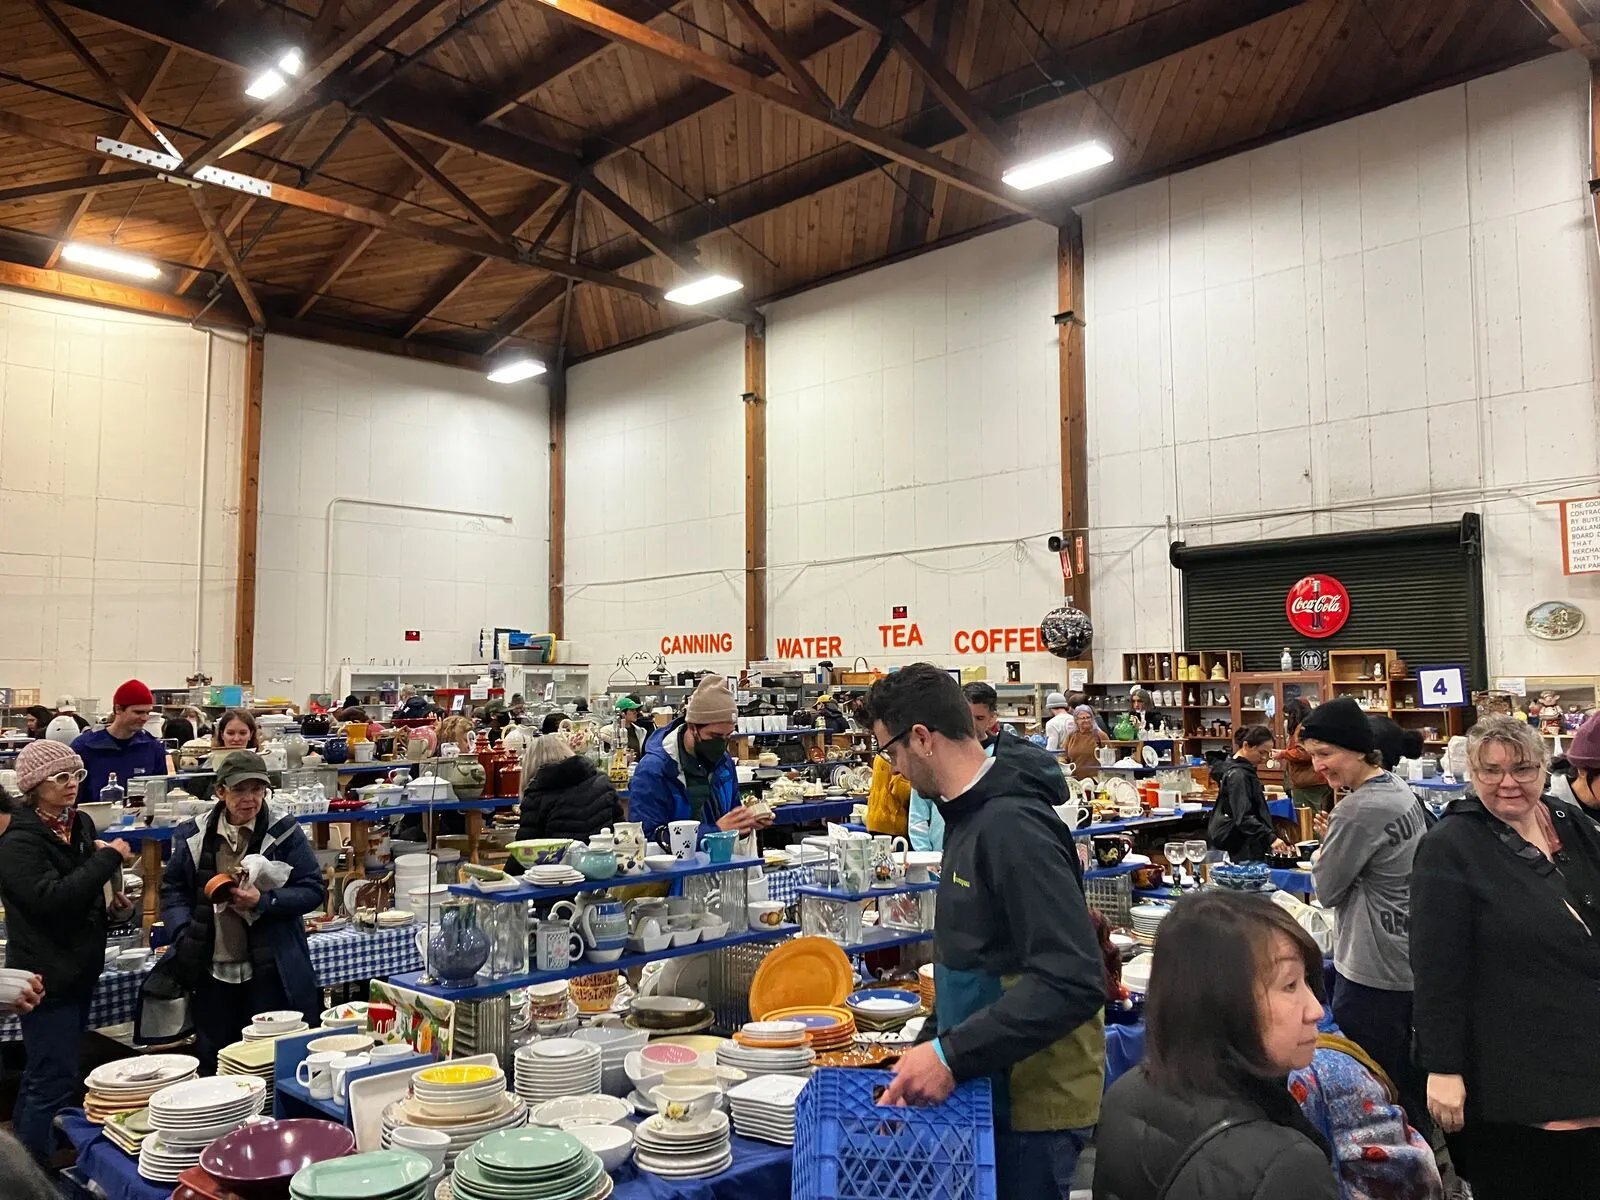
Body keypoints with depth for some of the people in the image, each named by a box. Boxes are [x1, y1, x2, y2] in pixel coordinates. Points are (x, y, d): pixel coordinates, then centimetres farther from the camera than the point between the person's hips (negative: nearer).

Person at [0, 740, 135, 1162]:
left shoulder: (81, 823, 8)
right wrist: (109, 858, -24)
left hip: (80, 968, 9)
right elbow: (50, 898, -29)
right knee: (53, 1082, -6)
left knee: (43, 1076, 19)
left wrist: (109, 900, 6)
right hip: (48, 976, -9)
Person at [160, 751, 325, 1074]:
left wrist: (263, 902, -20)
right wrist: (183, 933, -4)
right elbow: (172, 889, 12)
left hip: (271, 973, -3)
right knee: (211, 1065, 16)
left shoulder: (284, 832, -6)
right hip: (212, 972, 3)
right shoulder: (194, 835, 4)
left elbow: (312, 890, -6)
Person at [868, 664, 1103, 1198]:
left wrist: (952, 1055, -28)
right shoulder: (973, 814, 8)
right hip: (993, 1087, 9)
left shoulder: (1013, 826, -23)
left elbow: (1074, 981, -28)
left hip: (1031, 1103, -9)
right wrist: (930, 1046, 12)